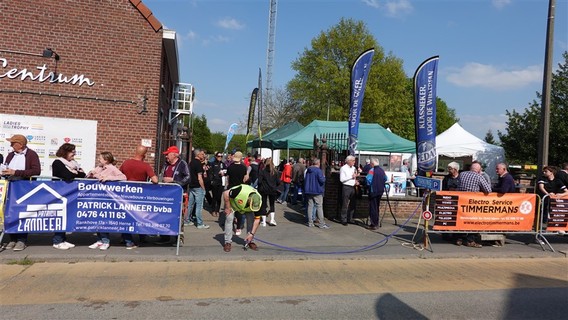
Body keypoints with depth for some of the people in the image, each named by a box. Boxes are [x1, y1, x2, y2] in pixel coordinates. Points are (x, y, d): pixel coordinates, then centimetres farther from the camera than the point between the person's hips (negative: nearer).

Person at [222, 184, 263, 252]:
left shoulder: (258, 202, -31)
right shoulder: (241, 191, -46)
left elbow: (257, 219, -21)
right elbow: (225, 193, -32)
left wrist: (252, 234, -23)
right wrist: (227, 208, -24)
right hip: (232, 202, -3)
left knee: (251, 219, -12)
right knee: (229, 218, -18)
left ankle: (250, 241, 3)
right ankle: (228, 242, -7)